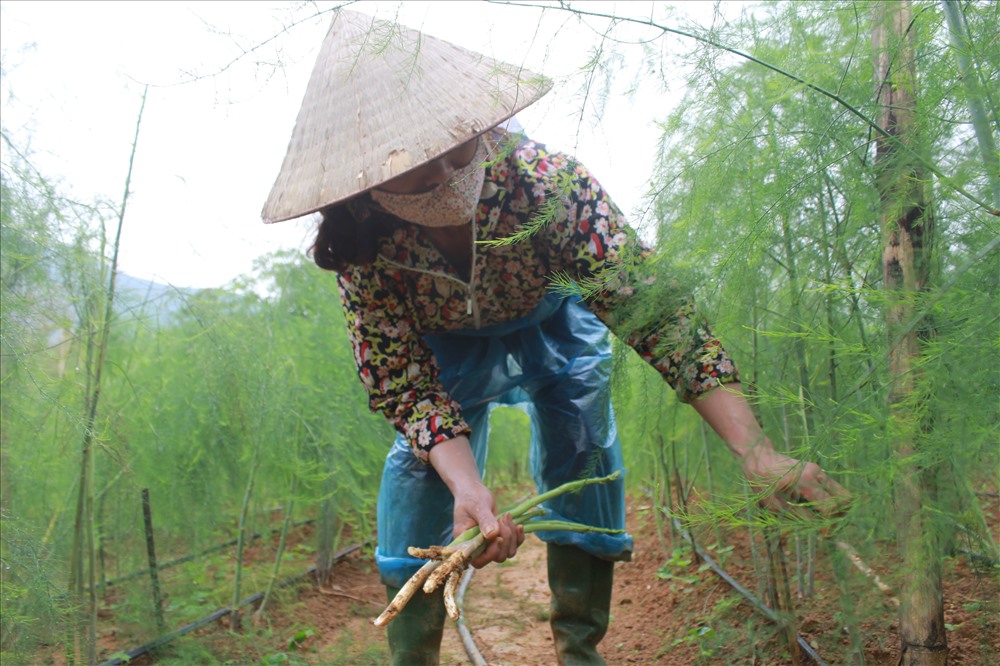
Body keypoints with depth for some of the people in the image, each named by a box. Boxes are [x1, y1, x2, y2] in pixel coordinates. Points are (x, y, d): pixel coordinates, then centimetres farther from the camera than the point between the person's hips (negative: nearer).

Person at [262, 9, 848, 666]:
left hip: (551, 318, 0)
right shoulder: (362, 253, -34)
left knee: (582, 457, -10)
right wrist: (467, 487, -45)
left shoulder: (545, 179, -41)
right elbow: (408, 385, -27)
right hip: (445, 341, 1)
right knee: (420, 460, -12)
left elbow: (654, 306, -42)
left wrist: (756, 452, -48)